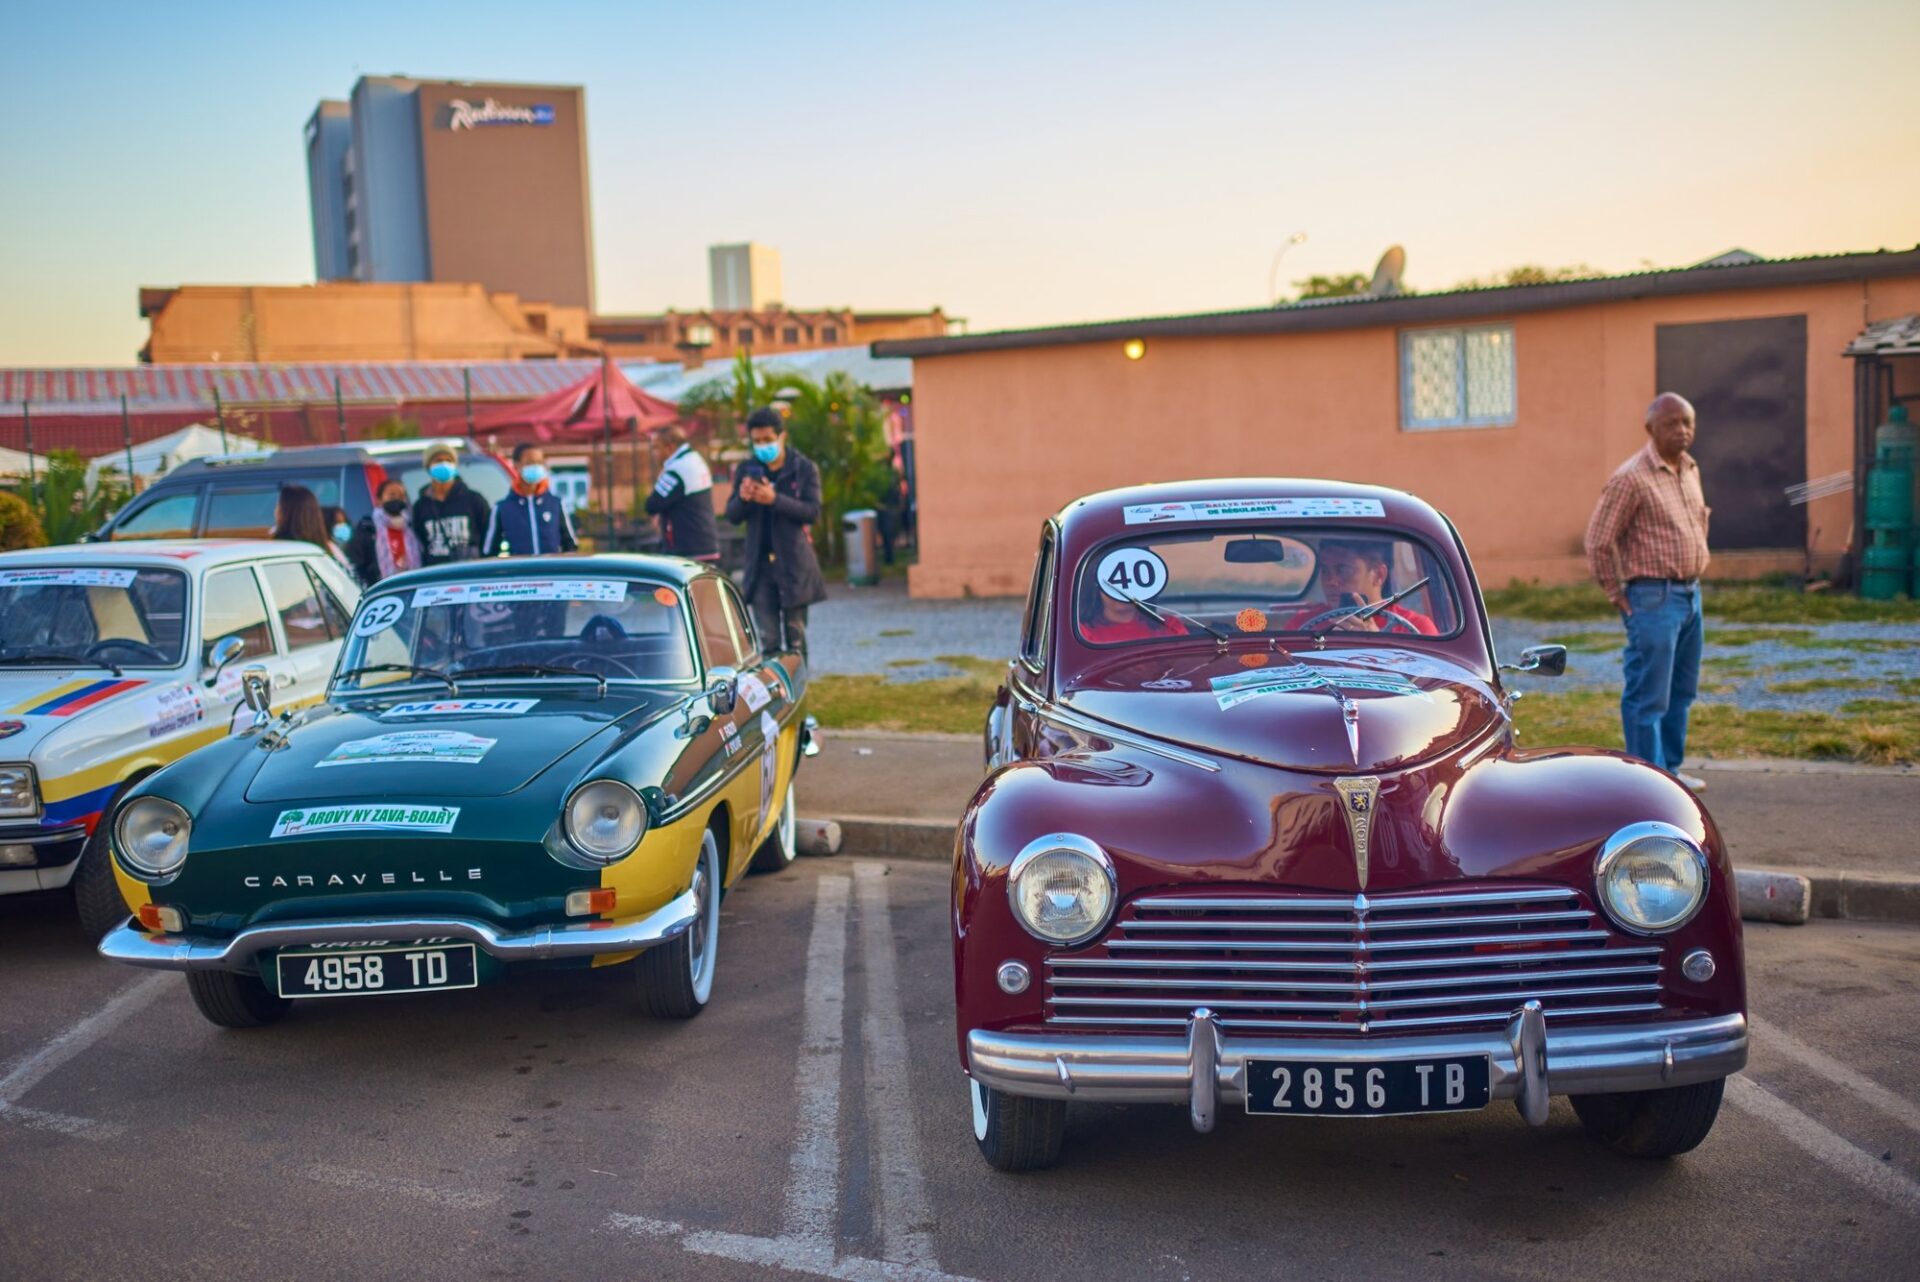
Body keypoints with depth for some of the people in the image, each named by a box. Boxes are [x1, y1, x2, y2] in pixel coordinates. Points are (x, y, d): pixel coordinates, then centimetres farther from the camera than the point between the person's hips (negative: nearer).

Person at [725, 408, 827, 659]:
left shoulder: (804, 468, -1)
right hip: (760, 565, 2)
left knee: (795, 635, 4)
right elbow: (732, 516, 6)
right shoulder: (746, 470, 7)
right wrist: (742, 499, -18)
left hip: (794, 563, -2)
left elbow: (813, 511, -11)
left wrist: (775, 499, -24)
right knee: (767, 638, -1)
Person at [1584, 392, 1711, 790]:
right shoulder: (1631, 478, -14)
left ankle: (1670, 769, 27)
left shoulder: (1690, 470, 11)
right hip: (1654, 599, -9)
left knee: (1681, 692, 16)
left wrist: (1693, 580, 20)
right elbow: (1598, 541, -14)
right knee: (1648, 696, -5)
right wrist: (1617, 596, -9)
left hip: (1691, 594, 9)